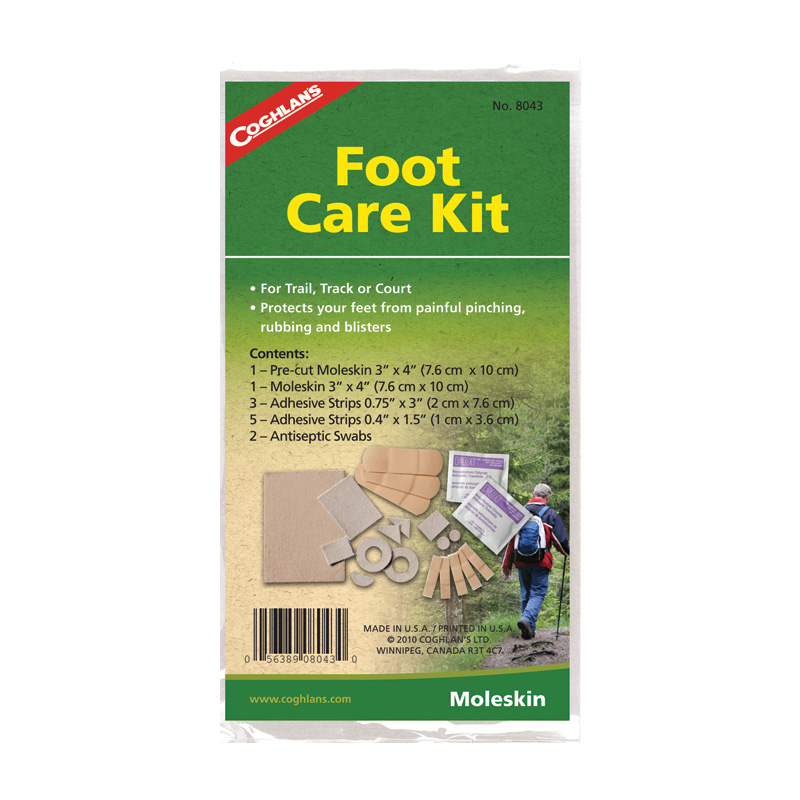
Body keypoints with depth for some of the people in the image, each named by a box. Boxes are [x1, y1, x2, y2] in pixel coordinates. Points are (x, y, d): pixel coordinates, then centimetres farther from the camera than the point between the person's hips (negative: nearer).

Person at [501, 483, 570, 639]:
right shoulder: (551, 514, -2)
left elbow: (510, 540, 6)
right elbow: (561, 540, 0)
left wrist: (506, 564, 12)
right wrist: (568, 553, 23)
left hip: (521, 561, 3)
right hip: (541, 562, -3)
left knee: (525, 594, 14)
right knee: (538, 593, 1)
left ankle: (529, 629, 16)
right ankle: (527, 619, -23)